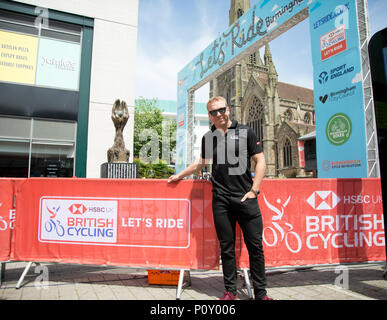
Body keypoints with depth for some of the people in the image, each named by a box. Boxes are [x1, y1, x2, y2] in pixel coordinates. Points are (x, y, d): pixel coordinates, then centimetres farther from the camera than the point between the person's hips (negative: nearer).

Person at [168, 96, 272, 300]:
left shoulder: (245, 132, 5)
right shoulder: (208, 138, 13)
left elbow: (260, 162, 4)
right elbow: (202, 162, 28)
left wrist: (254, 191, -4)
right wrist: (179, 176, 30)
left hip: (245, 197, -2)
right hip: (221, 200, 2)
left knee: (255, 246, 2)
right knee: (227, 247, 7)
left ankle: (261, 293, 17)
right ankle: (230, 291, 21)